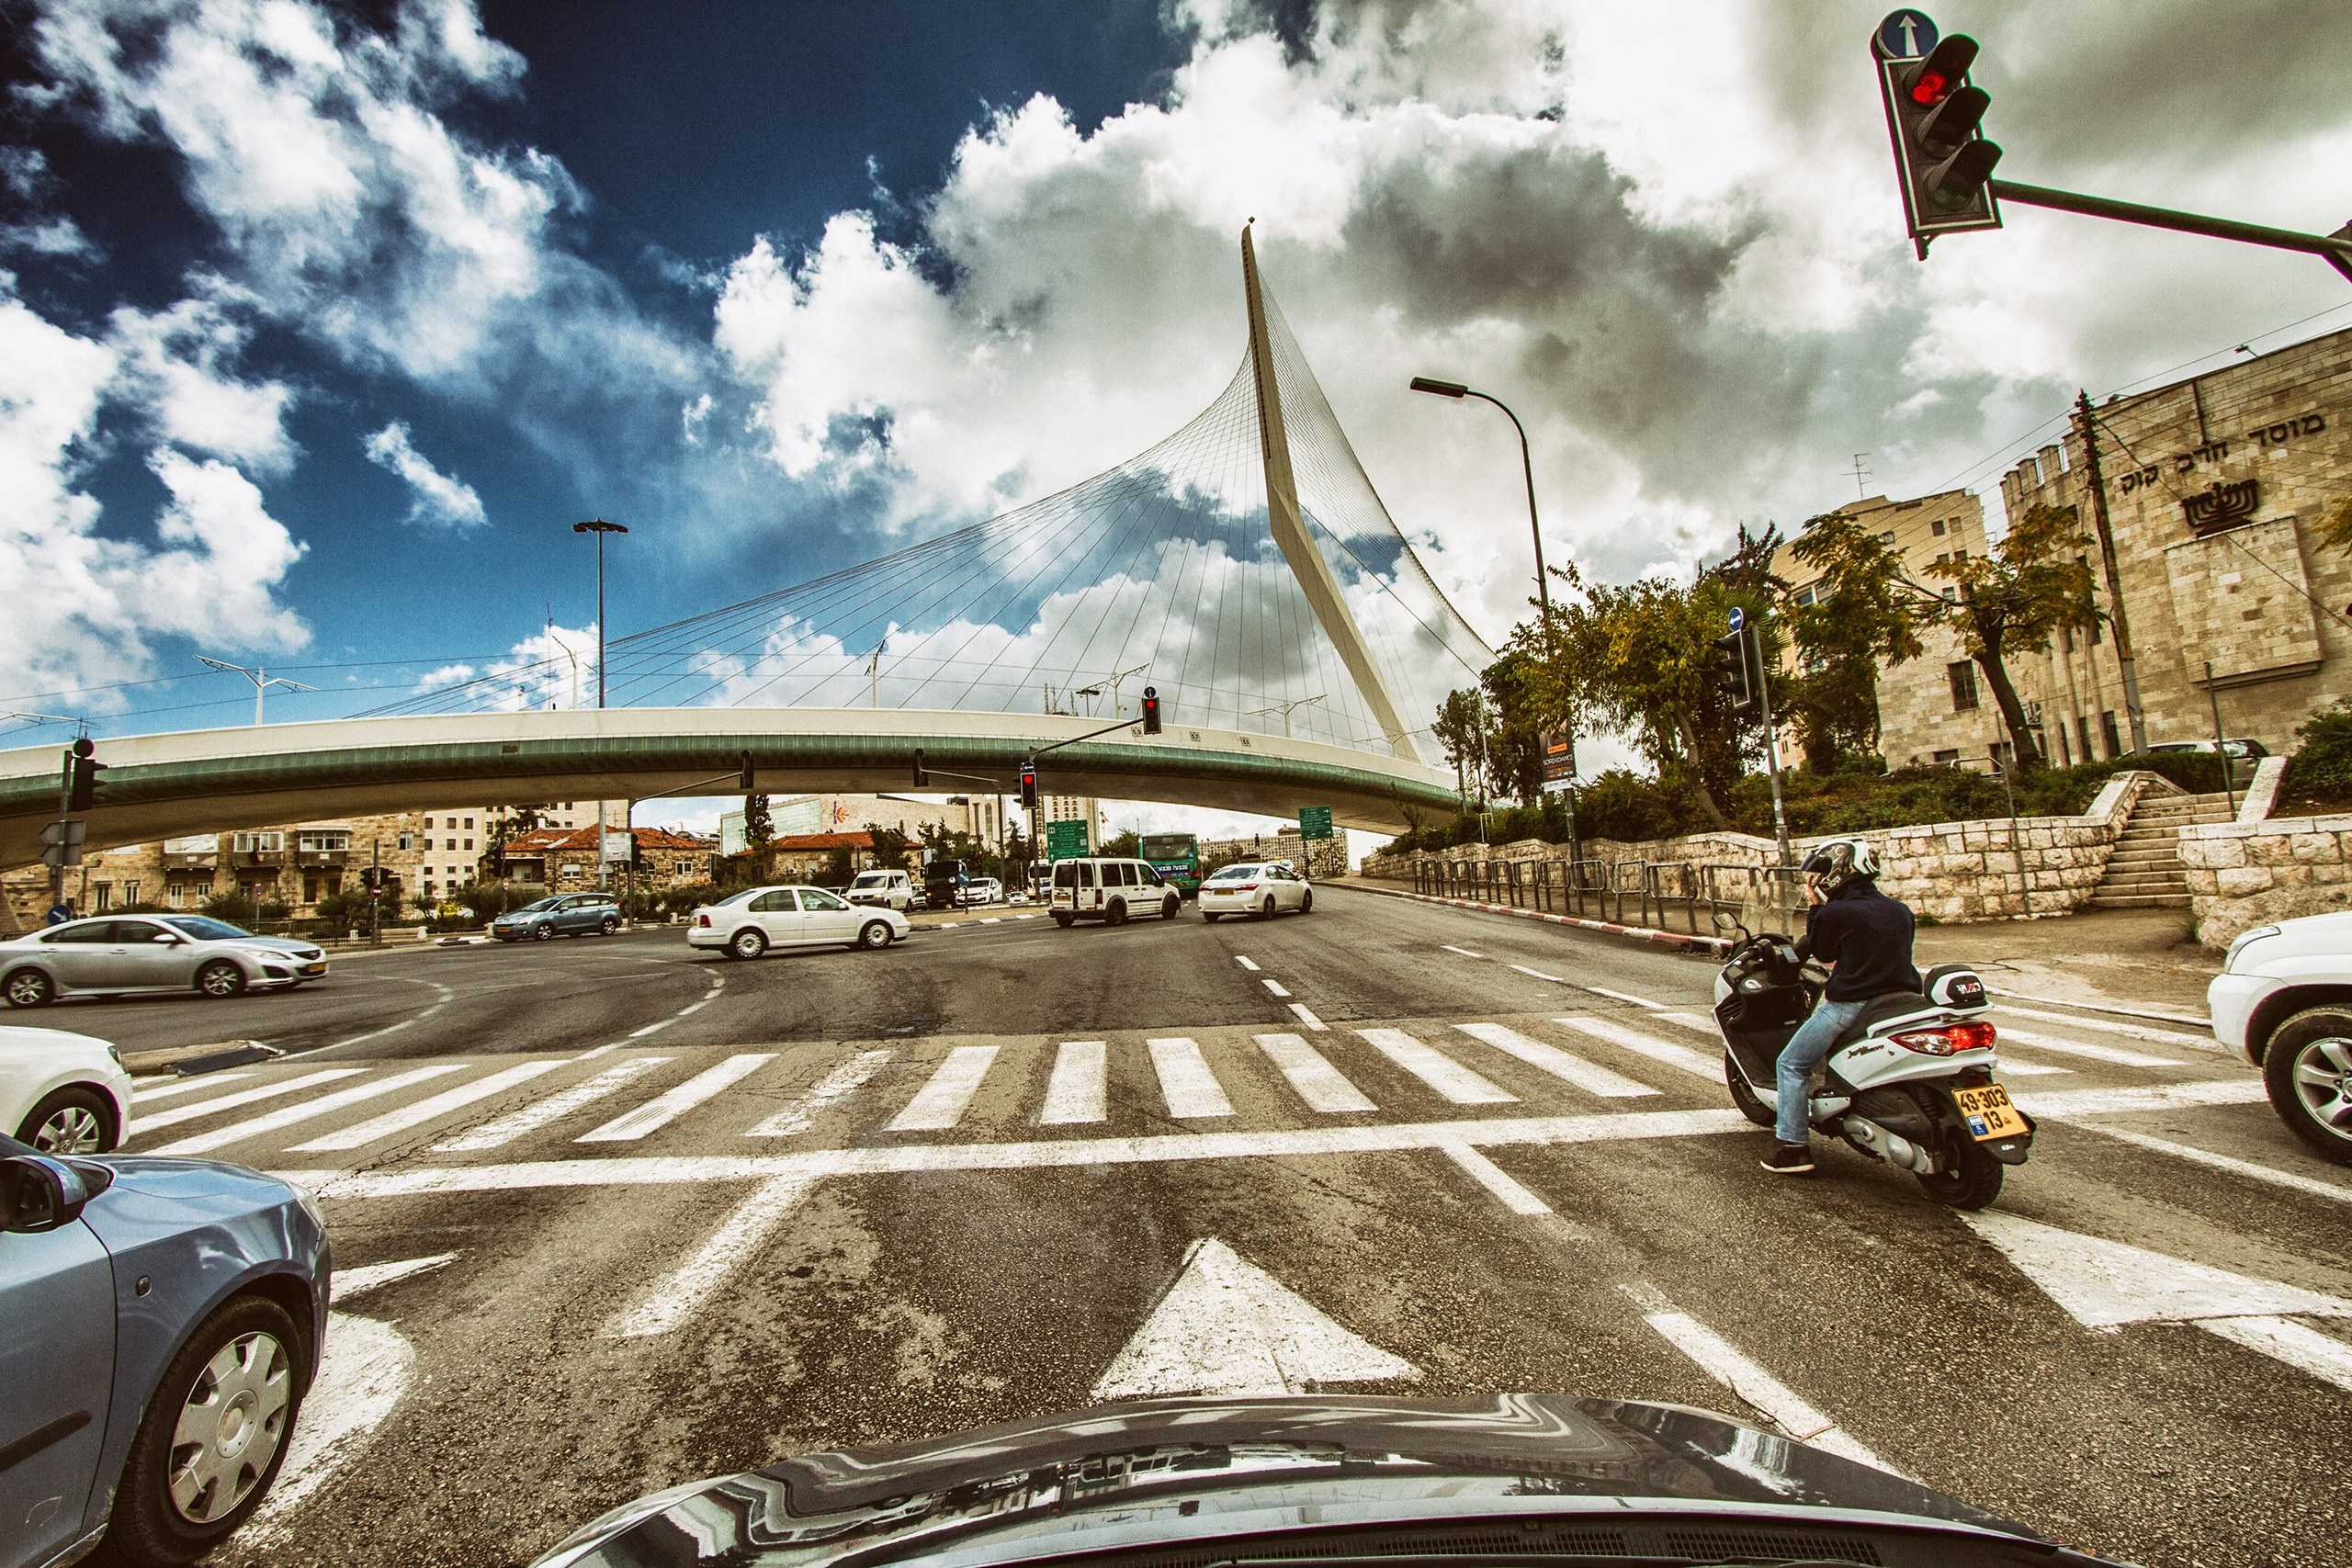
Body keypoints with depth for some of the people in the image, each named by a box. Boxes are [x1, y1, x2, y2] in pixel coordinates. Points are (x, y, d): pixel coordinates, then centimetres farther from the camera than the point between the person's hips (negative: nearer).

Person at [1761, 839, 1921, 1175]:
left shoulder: (1834, 913, -13)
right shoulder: (1900, 910, 8)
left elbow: (1822, 953, 2)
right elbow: (1890, 954, 20)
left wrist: (1814, 908, 5)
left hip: (1850, 1004, -7)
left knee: (1791, 1064, 4)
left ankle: (1792, 1146, 1)